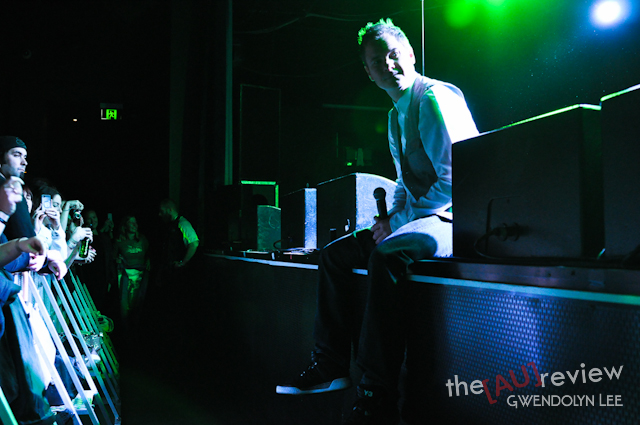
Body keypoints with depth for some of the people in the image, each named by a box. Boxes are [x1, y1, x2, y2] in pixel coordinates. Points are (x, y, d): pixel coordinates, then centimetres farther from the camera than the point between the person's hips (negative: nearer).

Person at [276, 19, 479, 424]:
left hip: (454, 219, -10)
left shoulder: (436, 98, -12)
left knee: (387, 254, -37)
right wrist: (390, 217, 6)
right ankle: (331, 366, 10)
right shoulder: (396, 116, 18)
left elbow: (453, 178, -20)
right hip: (415, 217, 10)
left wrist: (399, 221, -17)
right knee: (335, 252, 8)